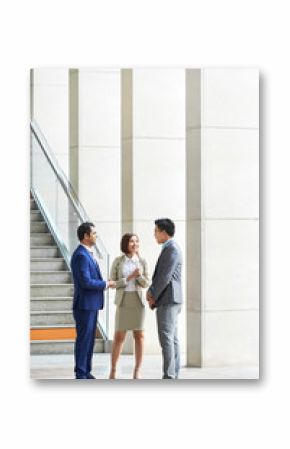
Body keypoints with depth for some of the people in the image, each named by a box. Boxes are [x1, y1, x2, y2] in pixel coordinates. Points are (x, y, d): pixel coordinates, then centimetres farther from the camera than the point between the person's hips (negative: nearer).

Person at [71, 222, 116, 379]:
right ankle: (80, 374, 1)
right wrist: (106, 284, -12)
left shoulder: (88, 254, 15)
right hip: (85, 304, -10)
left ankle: (86, 372, 19)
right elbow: (86, 282, -23)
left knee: (89, 338, 13)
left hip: (92, 304, 10)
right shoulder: (81, 255, -18)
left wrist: (105, 283, 6)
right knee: (83, 339, -4)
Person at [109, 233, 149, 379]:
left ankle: (137, 372, 8)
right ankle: (113, 371, 9)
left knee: (139, 336, 0)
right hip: (123, 301, -1)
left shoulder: (142, 262, 5)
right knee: (119, 337, -2)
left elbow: (145, 284, 2)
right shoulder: (117, 261, 0)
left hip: (138, 301, 1)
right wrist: (129, 278, -15)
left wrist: (139, 275, -19)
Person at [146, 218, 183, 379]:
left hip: (167, 300, -10)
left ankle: (169, 376, -12)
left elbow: (165, 277, -18)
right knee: (172, 339, 9)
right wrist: (150, 291, 5)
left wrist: (153, 297, -9)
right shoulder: (169, 249, 19)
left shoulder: (172, 249, -14)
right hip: (168, 301, 10)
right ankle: (174, 375, 11)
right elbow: (159, 275, 20)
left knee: (166, 338, -11)